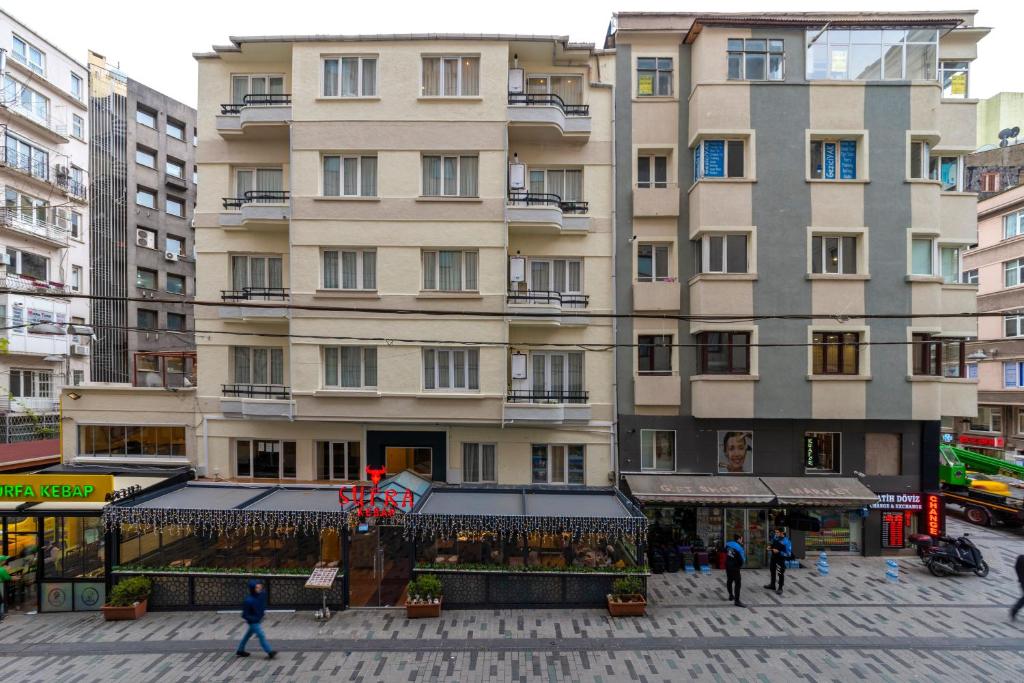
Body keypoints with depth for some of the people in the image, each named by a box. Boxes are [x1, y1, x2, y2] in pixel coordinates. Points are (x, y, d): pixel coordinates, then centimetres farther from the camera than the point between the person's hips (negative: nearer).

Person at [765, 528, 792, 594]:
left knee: (781, 574, 5)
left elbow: (788, 554, -25)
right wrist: (770, 547, -4)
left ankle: (780, 588, 24)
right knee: (772, 571, 22)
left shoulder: (786, 542, -26)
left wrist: (778, 552, -30)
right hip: (773, 557, 7)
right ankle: (772, 585, 41)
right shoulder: (775, 537, -6)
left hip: (781, 559, -7)